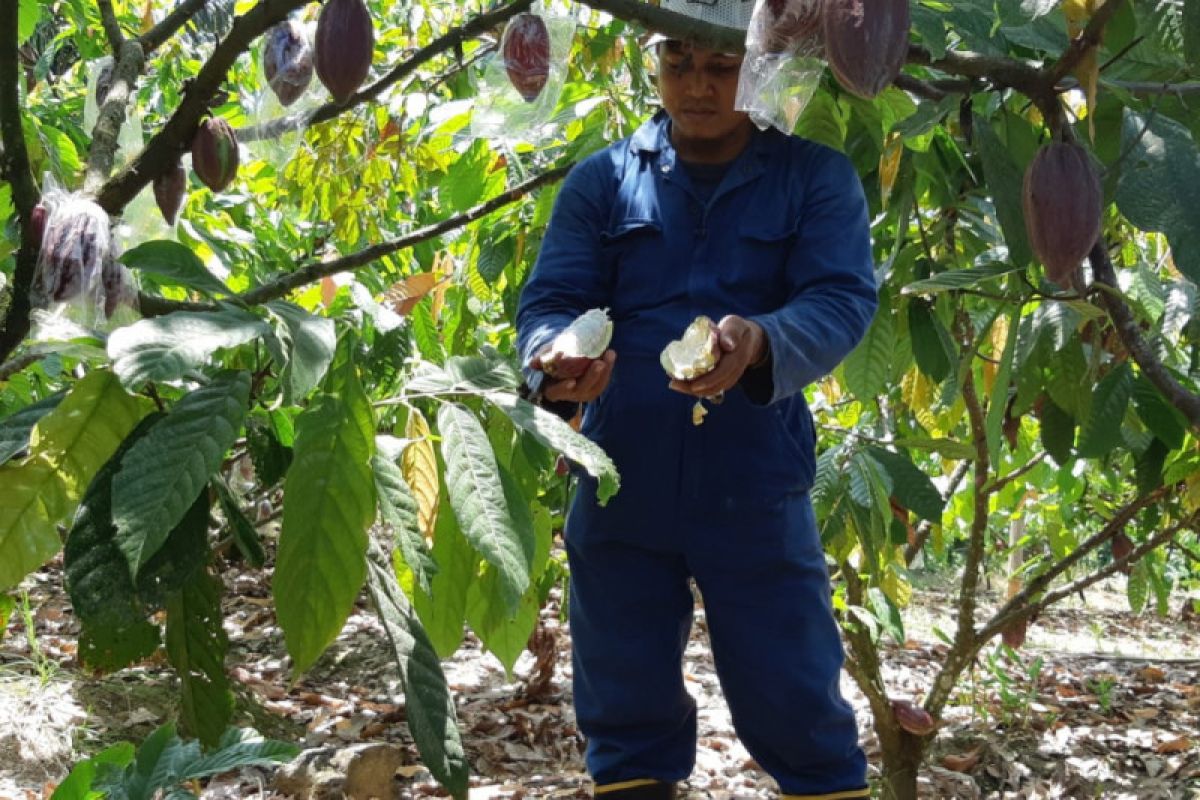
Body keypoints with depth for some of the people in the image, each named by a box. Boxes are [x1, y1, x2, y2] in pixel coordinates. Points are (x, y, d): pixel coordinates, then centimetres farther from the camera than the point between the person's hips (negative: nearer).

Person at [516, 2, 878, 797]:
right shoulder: (603, 179, 7)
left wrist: (761, 343, -33)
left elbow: (844, 299, -11)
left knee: (794, 705, 4)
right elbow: (550, 301, 0)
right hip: (621, 489, 2)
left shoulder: (816, 177, 2)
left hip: (756, 493, -2)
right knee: (626, 705, 13)